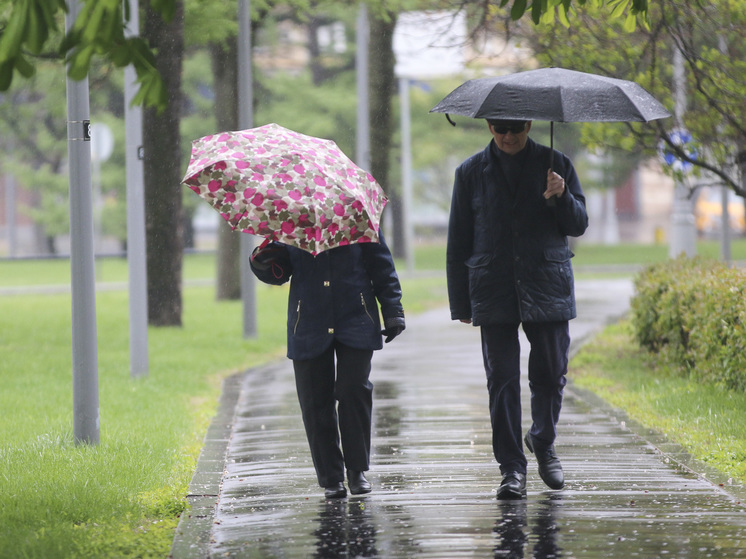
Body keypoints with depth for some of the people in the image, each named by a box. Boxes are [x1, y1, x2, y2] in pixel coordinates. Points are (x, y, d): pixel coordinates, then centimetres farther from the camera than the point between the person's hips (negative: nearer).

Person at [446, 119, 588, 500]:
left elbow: (578, 225, 8)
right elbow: (458, 242, 9)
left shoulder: (555, 165, 6)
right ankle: (511, 468, 1)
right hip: (494, 293, 0)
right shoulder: (471, 172, 7)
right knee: (502, 380, -3)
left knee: (550, 374, 4)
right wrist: (460, 303, 6)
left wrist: (560, 199, -14)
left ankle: (543, 443, 30)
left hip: (547, 289, 0)